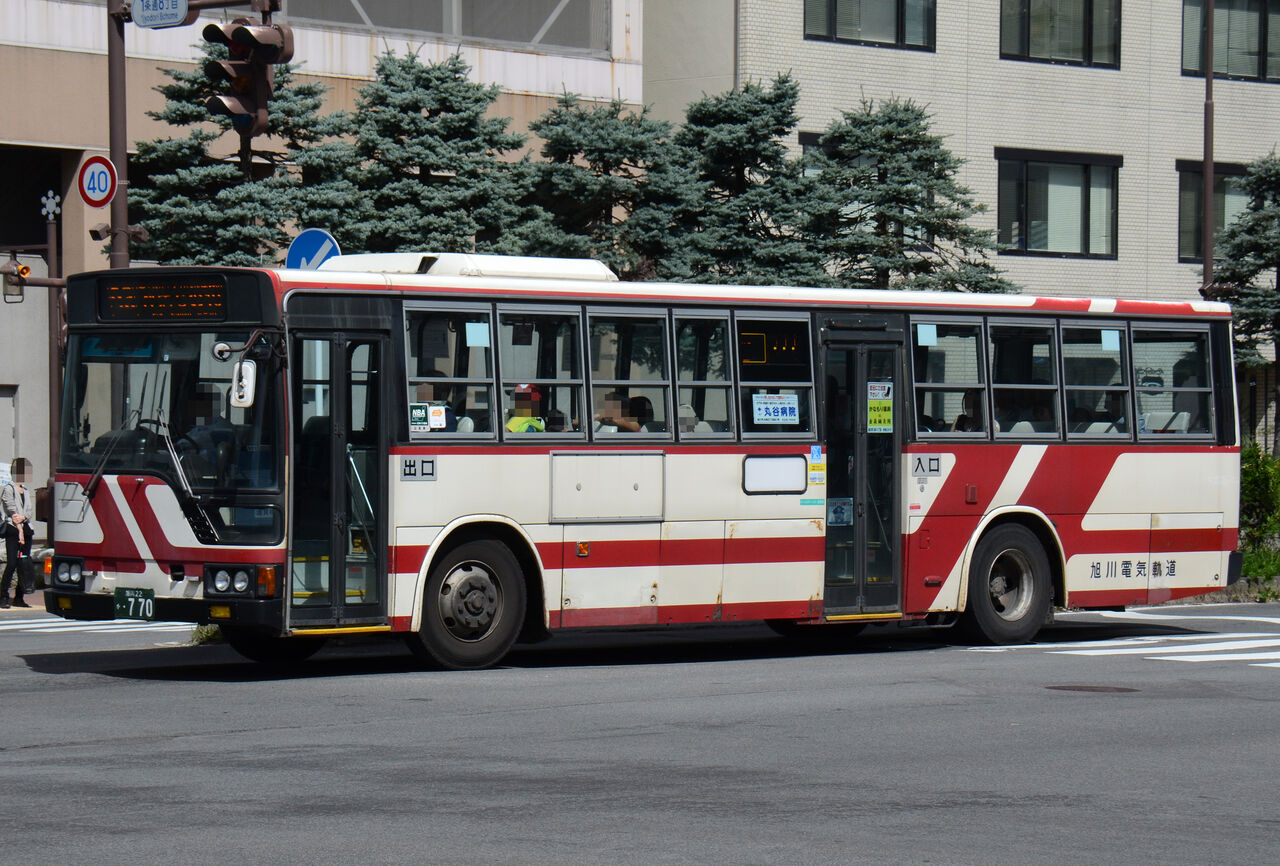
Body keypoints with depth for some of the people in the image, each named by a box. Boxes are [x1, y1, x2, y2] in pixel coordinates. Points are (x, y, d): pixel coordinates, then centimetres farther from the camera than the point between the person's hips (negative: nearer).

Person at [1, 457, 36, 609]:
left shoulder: (26, 491, 20)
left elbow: (31, 511, 10)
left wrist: (23, 518, -12)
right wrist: (19, 529, -18)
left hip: (26, 529, 7)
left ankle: (19, 598, 8)